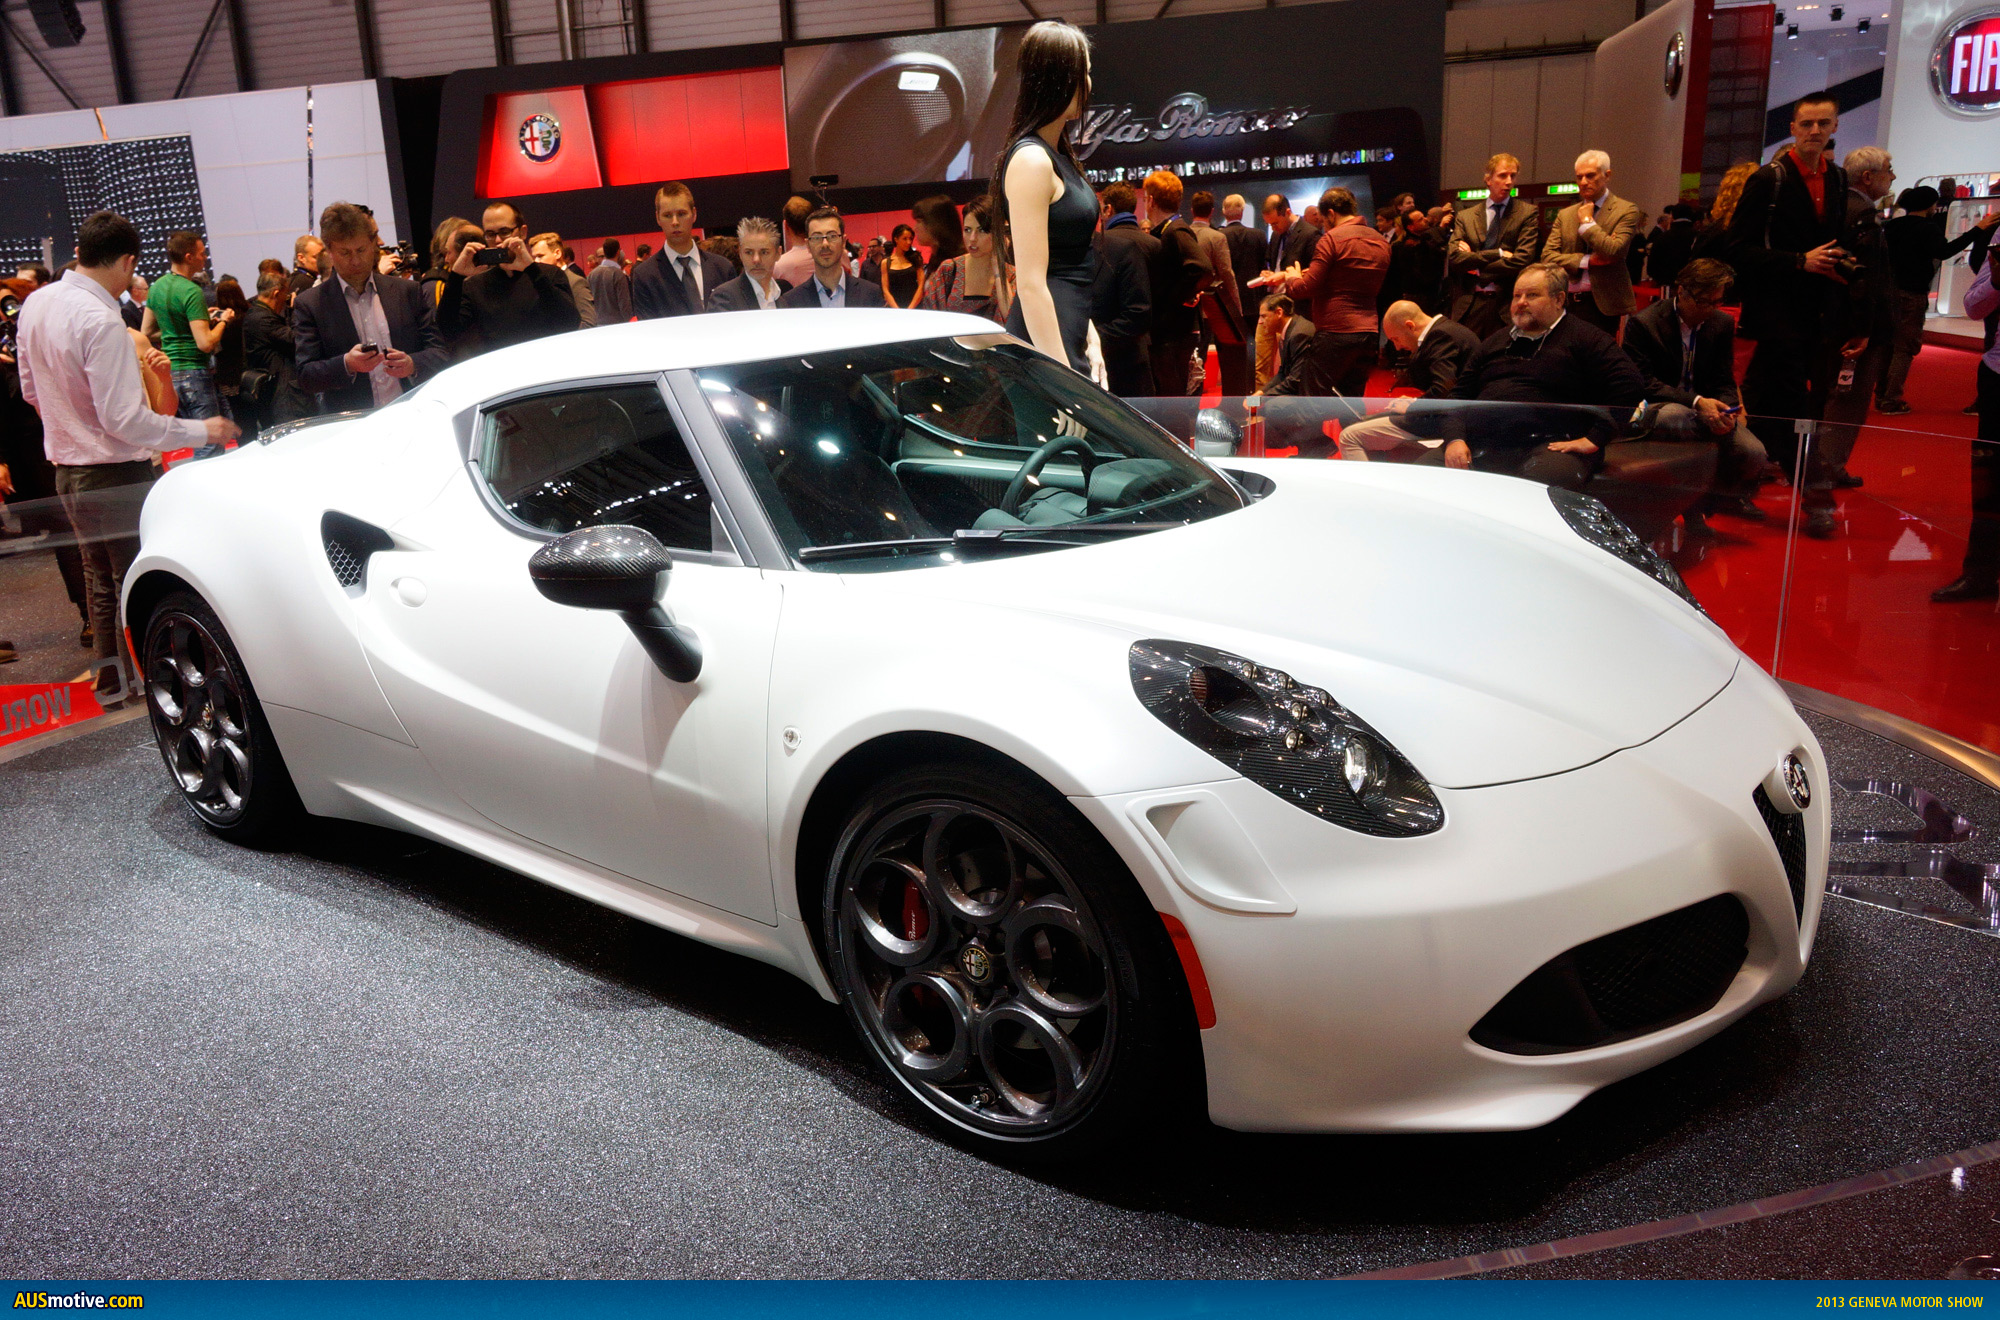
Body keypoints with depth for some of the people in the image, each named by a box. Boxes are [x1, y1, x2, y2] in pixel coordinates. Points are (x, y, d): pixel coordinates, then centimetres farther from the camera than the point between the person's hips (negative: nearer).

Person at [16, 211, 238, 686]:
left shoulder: (36, 303, 5)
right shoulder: (102, 320, -22)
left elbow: (31, 389, 16)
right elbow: (123, 419, -24)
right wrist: (202, 431, -18)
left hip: (67, 468, 9)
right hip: (115, 474, -9)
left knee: (102, 582, 19)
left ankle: (112, 677, 30)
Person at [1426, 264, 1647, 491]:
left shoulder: (1584, 338, 9)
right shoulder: (1496, 342, 27)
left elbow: (1629, 383, -3)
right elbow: (1459, 394, 23)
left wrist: (1594, 439, -12)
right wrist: (1455, 439, 2)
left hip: (1548, 445, -5)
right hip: (1480, 445, 5)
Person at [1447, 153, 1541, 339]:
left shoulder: (1528, 214, 5)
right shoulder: (1464, 217, 11)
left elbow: (1521, 261, -7)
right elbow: (1453, 259, -3)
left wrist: (1474, 261, -5)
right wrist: (1497, 254, -9)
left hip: (1506, 308, -1)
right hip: (1468, 305, 2)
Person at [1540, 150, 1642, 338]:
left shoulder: (1626, 211, 0)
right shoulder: (1564, 215, 13)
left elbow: (1613, 251, -15)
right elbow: (1547, 255, 3)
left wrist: (1587, 221, -5)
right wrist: (1587, 260, -9)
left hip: (1604, 306, -4)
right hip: (1567, 304, 4)